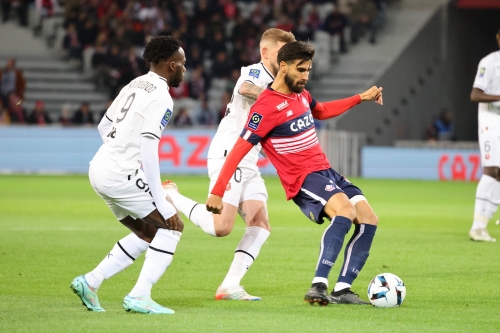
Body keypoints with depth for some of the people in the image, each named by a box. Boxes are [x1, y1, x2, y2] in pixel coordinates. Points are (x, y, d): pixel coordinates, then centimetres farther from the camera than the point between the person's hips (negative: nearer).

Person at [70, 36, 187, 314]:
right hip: (120, 174, -9)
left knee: (148, 233, 19)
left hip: (100, 168, 9)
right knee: (172, 226, -1)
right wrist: (160, 201, -18)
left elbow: (104, 126, 23)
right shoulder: (161, 98, -13)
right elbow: (148, 149, -19)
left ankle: (90, 281, 14)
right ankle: (139, 297, -6)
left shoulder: (135, 86, 15)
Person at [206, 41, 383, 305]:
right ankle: (318, 286, -41)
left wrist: (361, 98, 29)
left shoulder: (301, 94, 10)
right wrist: (217, 192, -19)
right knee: (345, 211, -34)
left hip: (326, 171, 9)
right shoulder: (267, 107, -17)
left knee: (369, 220, -2)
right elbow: (239, 150, -17)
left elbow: (321, 111, 34)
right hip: (303, 179, -9)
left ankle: (342, 290, -2)